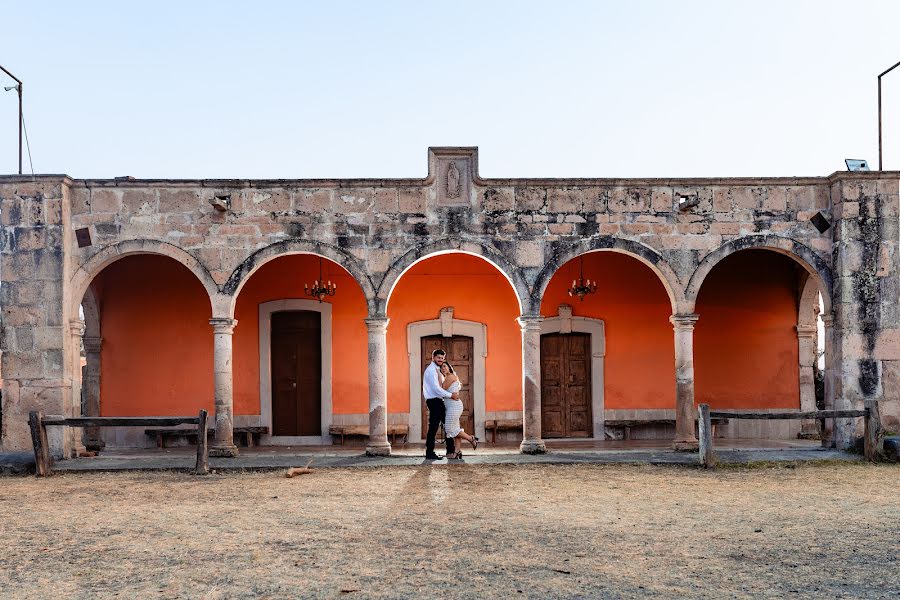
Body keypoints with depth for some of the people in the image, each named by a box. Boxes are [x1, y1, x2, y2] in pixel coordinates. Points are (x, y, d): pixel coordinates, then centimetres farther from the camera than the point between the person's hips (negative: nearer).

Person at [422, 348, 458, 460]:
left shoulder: (438, 371, 17)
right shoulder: (431, 370, -12)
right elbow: (435, 388, -22)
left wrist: (455, 391, 3)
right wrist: (450, 395, -21)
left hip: (439, 401, 10)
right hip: (434, 401, -10)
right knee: (433, 427, -8)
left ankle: (450, 449, 21)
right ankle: (429, 453, -4)